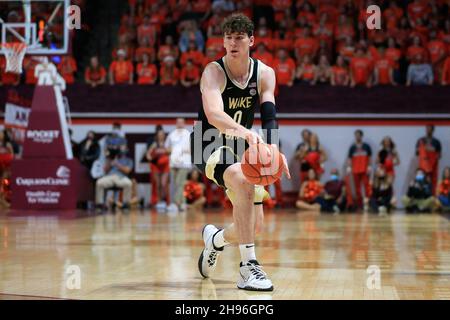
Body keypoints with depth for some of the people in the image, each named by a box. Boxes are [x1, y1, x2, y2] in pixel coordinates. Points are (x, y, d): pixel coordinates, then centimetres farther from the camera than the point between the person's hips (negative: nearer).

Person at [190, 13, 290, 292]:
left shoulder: (264, 74, -4)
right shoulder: (214, 71, -18)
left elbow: (269, 116, -16)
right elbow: (213, 114, -36)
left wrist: (273, 148, -36)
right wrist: (244, 131, -55)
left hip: (240, 147, 6)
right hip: (209, 145, -6)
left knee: (255, 225, 5)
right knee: (243, 180, -37)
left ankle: (215, 238, 39)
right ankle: (248, 267, -33)